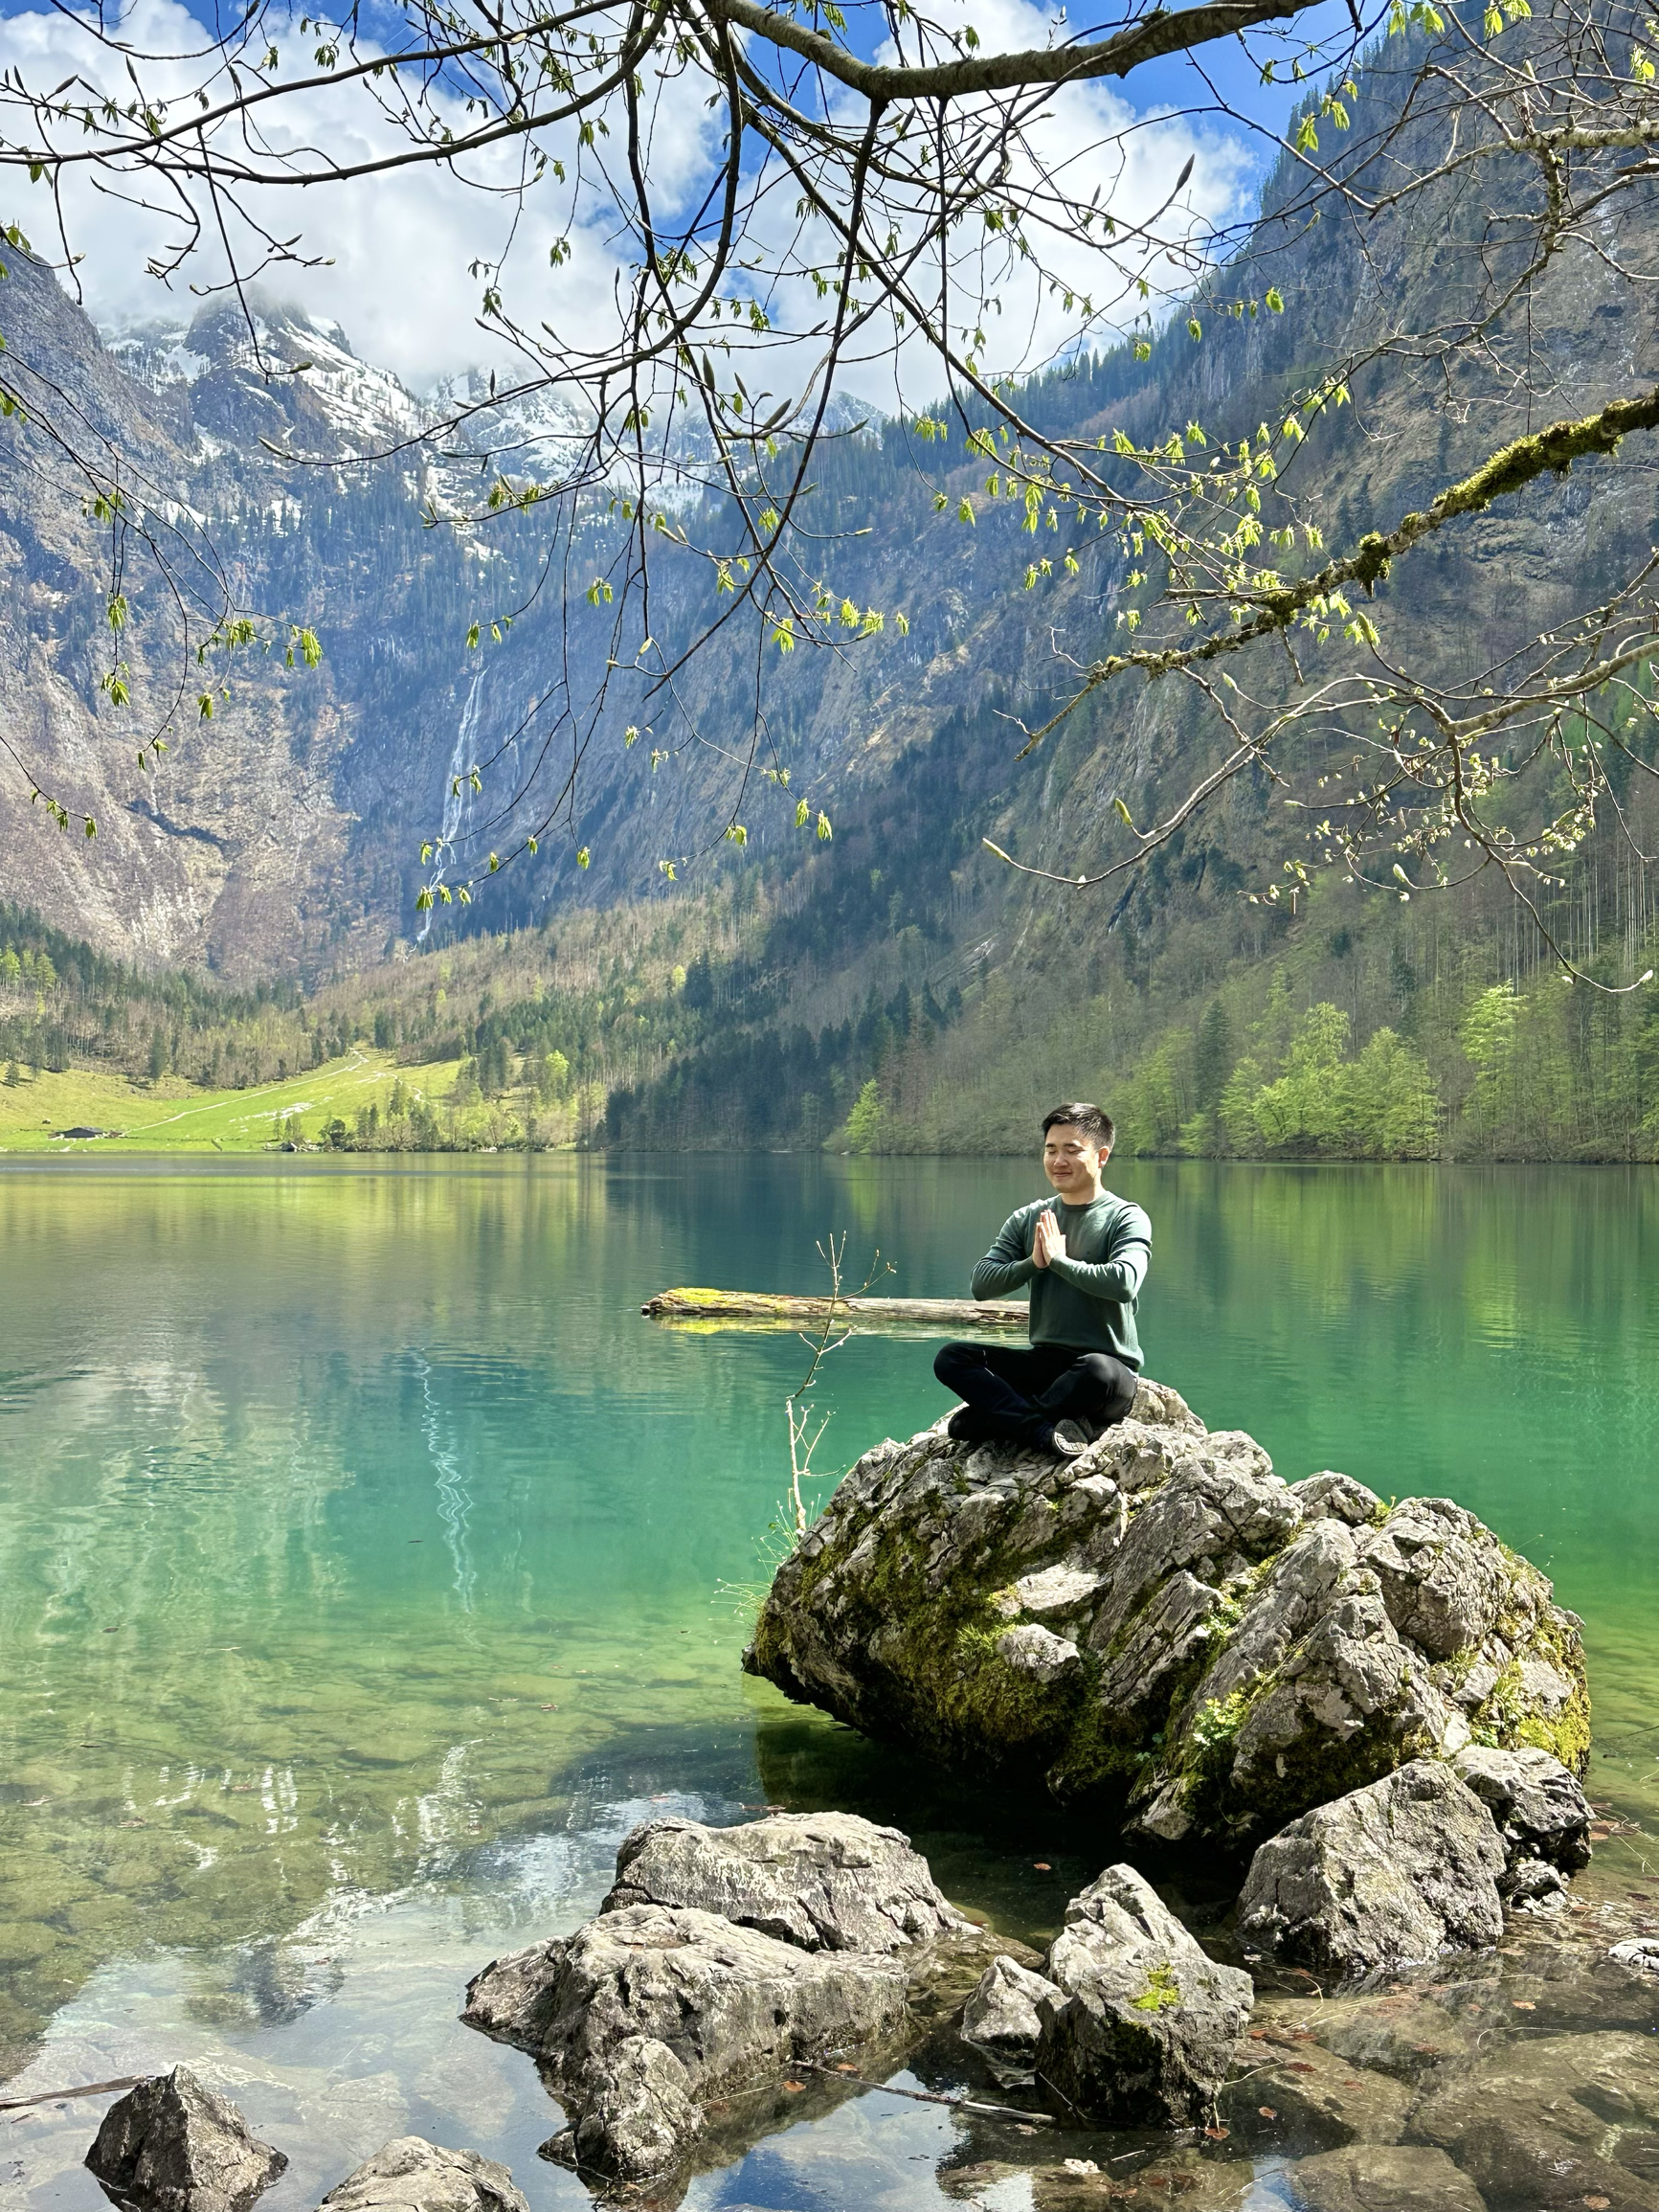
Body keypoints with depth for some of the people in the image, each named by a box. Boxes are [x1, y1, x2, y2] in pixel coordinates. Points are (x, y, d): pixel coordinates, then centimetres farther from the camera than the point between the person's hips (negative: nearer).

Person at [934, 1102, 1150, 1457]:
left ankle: (982, 1421, -23)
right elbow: (981, 1284, 3)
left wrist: (1060, 1260, -12)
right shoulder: (1027, 1219, 12)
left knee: (1098, 1372, -40)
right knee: (952, 1359, -14)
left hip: (1110, 1365, -5)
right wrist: (1033, 1263, -12)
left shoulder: (1126, 1218, -3)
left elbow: (1123, 1283, -22)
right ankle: (1046, 1430, -31)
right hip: (1044, 1362, 5)